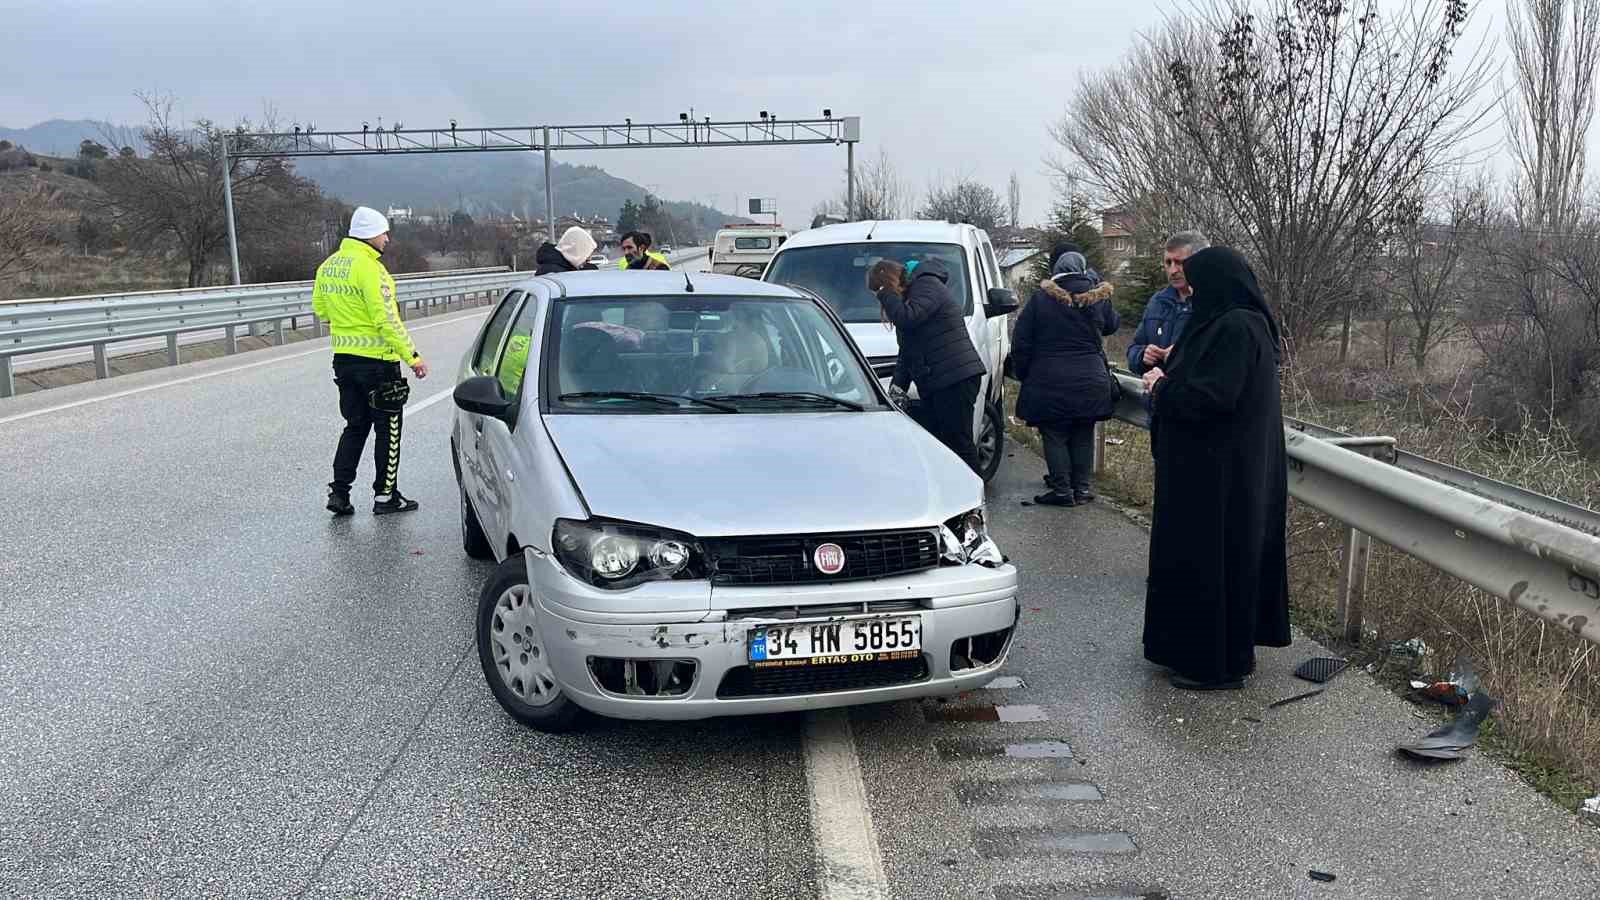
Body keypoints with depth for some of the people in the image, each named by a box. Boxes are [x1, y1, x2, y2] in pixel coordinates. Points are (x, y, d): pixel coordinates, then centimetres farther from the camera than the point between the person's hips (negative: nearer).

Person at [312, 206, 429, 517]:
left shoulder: (328, 266, 8)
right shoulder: (370, 268, -18)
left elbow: (319, 307, 19)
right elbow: (387, 319, -21)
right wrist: (413, 356, -18)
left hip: (343, 359, 8)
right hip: (377, 360, -8)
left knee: (355, 426, 17)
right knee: (388, 429, 5)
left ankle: (339, 491, 13)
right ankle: (385, 496, 11)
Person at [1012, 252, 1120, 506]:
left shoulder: (1040, 298, -4)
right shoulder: (1098, 298, 1)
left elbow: (1020, 344, -3)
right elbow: (1111, 325, 22)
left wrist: (1025, 375, 9)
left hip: (1049, 381, -3)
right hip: (1090, 381, 3)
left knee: (1054, 436, 5)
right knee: (1083, 436, 13)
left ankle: (1062, 490, 4)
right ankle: (1082, 487, 17)